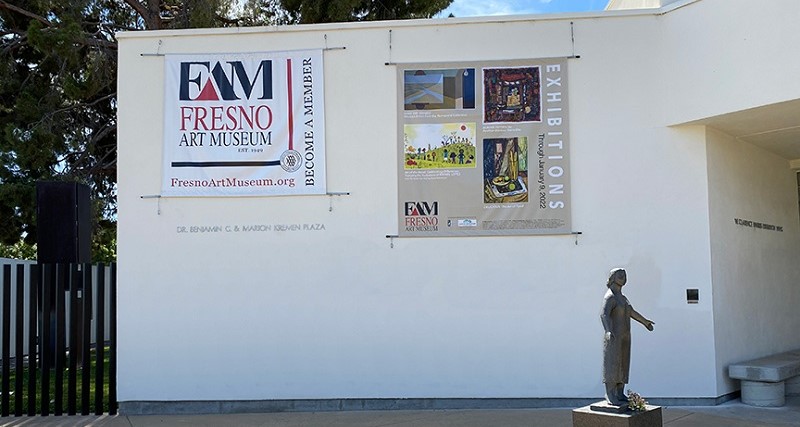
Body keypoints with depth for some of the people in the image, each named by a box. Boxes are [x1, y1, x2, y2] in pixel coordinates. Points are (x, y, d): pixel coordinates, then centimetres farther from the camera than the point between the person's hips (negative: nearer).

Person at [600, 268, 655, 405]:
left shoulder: (621, 296, 15)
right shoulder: (610, 297, -15)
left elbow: (631, 312, 30)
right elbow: (604, 315, -30)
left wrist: (644, 322, 42)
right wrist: (609, 331, -46)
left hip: (624, 337, 9)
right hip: (614, 337, -9)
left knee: (623, 365, 9)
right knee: (612, 365, -6)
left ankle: (620, 394, 15)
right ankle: (610, 395, -1)